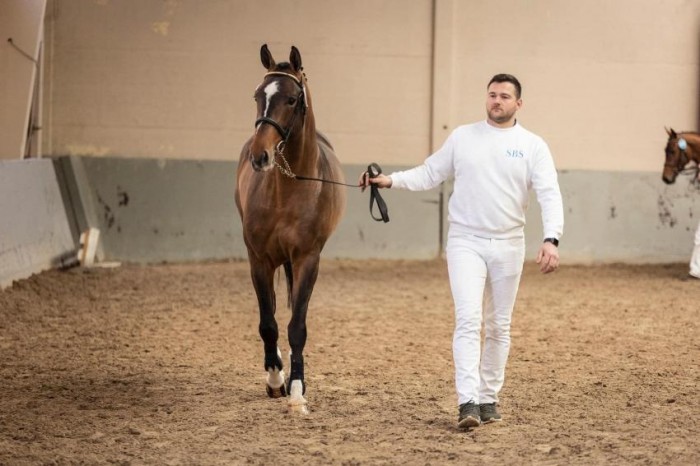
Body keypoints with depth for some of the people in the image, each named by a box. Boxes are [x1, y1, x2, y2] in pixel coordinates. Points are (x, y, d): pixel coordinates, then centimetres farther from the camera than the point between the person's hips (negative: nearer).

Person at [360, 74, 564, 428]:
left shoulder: (533, 146, -1)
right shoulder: (463, 137, 4)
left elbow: (549, 195, -10)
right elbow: (429, 174, 8)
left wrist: (551, 239, -24)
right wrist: (390, 180, -7)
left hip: (508, 246, 1)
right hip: (466, 242, -1)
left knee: (499, 327, 10)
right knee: (468, 319, -14)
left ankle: (489, 398, 23)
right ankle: (467, 403, -20)